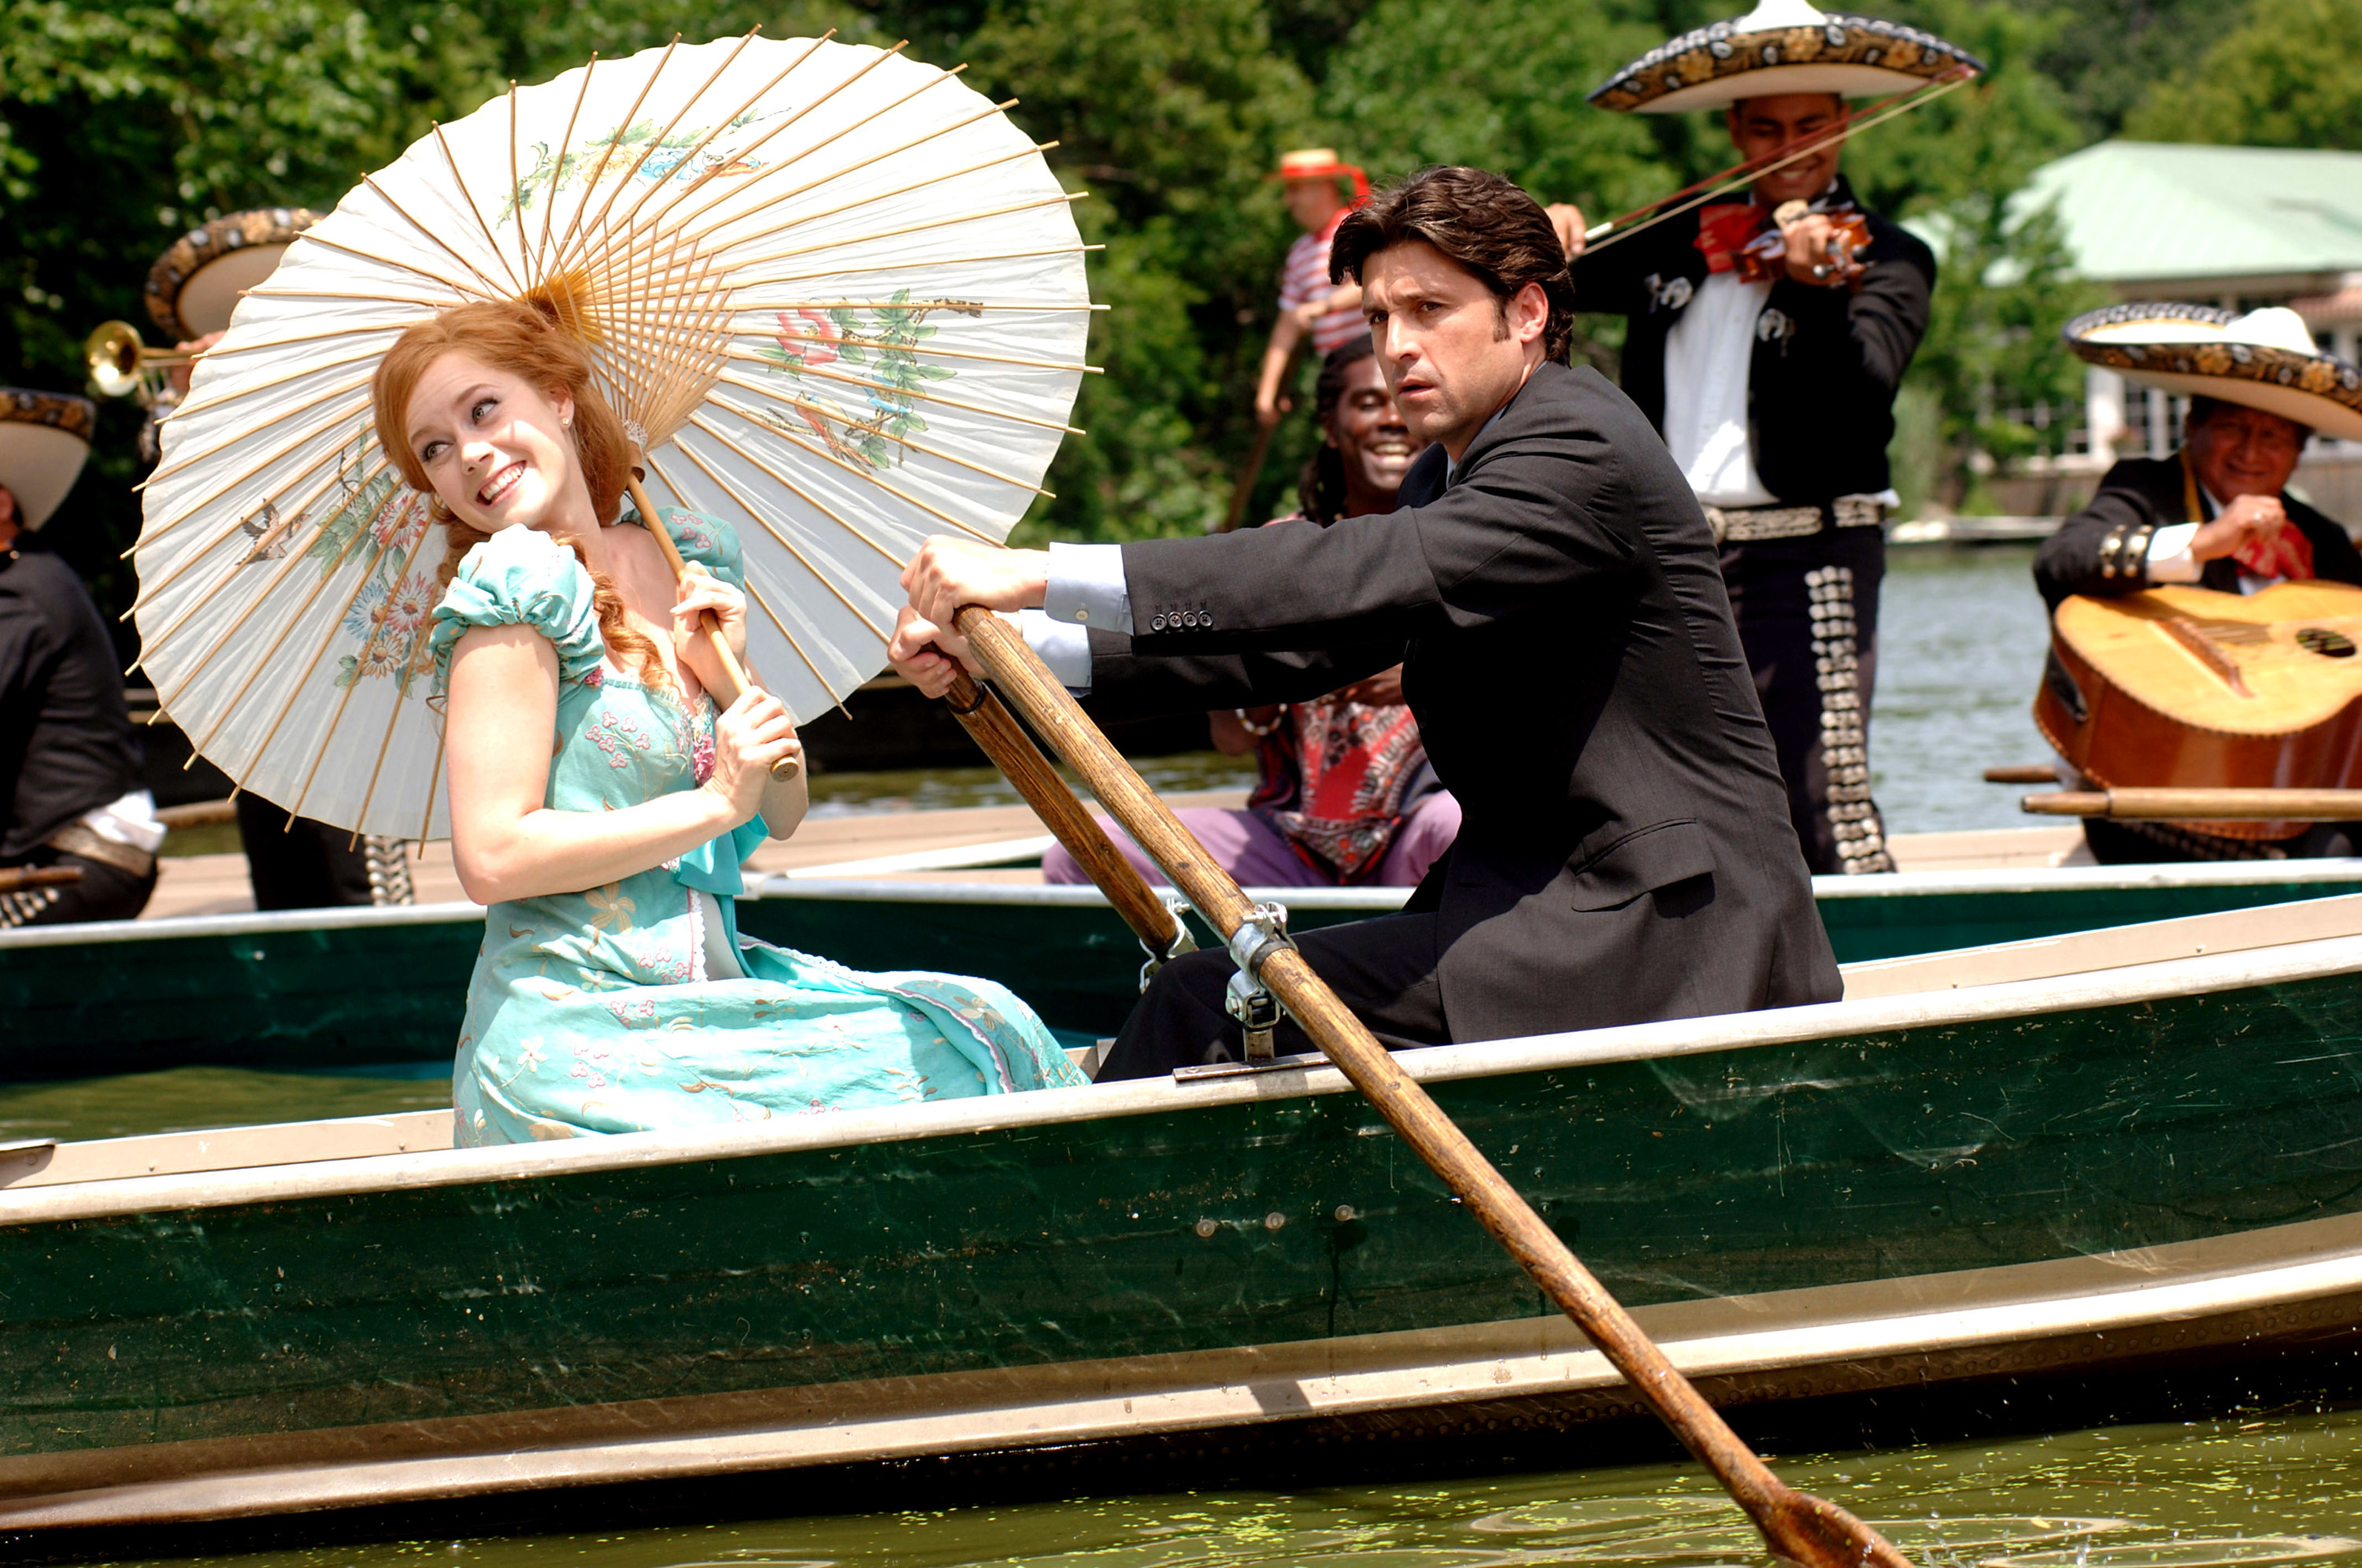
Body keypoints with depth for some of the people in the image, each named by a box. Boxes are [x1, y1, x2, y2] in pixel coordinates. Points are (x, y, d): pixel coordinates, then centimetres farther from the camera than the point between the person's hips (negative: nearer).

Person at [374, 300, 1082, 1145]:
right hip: (574, 1036, -7)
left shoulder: (690, 560, 14)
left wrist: (728, 673, -2)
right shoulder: (519, 586, -9)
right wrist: (716, 804, -11)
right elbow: (491, 857, -17)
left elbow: (782, 816, 16)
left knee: (991, 1026, -4)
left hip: (705, 995, 7)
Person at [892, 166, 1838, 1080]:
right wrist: (1014, 648, -2)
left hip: (1655, 938, -10)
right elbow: (1300, 646, 10)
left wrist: (1041, 576, -31)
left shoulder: (1581, 445, -15)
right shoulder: (1450, 474, 17)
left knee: (1210, 1010, -16)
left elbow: (1354, 581, -27)